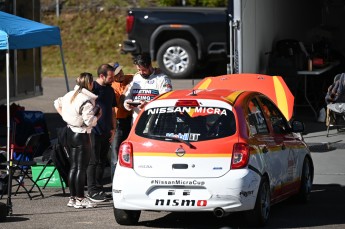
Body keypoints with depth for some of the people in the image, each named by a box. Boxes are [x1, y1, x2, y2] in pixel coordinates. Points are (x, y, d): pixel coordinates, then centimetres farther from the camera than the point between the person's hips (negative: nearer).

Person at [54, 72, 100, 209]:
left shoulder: (70, 95, 6)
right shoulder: (87, 101, -20)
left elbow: (57, 103, 21)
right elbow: (90, 121, -22)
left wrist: (65, 117, 19)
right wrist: (98, 115, -4)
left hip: (70, 133, 8)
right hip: (82, 136, -8)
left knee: (73, 167, 13)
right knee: (81, 168, -3)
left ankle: (72, 198, 16)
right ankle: (80, 199, -1)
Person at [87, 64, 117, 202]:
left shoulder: (110, 90, 13)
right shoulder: (92, 87, -10)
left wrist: (113, 129, 14)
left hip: (106, 132, 7)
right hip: (94, 132, -7)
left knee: (102, 161, 12)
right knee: (93, 161, -4)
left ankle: (99, 188, 19)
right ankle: (92, 191, -1)